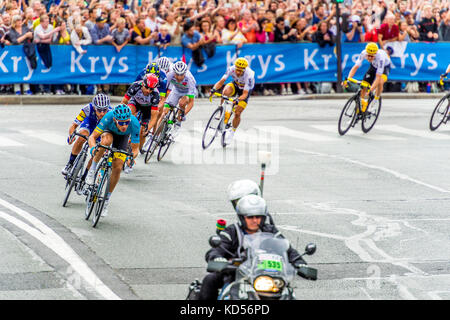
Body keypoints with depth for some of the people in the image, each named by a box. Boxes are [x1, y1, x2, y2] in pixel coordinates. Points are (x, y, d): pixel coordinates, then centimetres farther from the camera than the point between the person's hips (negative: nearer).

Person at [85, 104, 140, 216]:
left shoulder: (134, 124, -39)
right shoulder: (109, 117, -41)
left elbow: (135, 148, -31)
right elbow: (92, 137, -37)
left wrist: (132, 156, -51)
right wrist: (93, 147, -57)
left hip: (123, 137, 1)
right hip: (109, 131, -1)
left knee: (117, 168, -11)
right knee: (106, 141, -38)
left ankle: (107, 199, 9)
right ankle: (92, 170, -17)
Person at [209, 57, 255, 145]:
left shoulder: (249, 75, -38)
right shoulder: (231, 69, -30)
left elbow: (245, 94, -38)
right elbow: (221, 81, -30)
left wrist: (238, 99, -58)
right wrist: (214, 89, -49)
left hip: (246, 89, -2)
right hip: (235, 85, 2)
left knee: (237, 113, -11)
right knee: (226, 91, -35)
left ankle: (232, 132, 14)